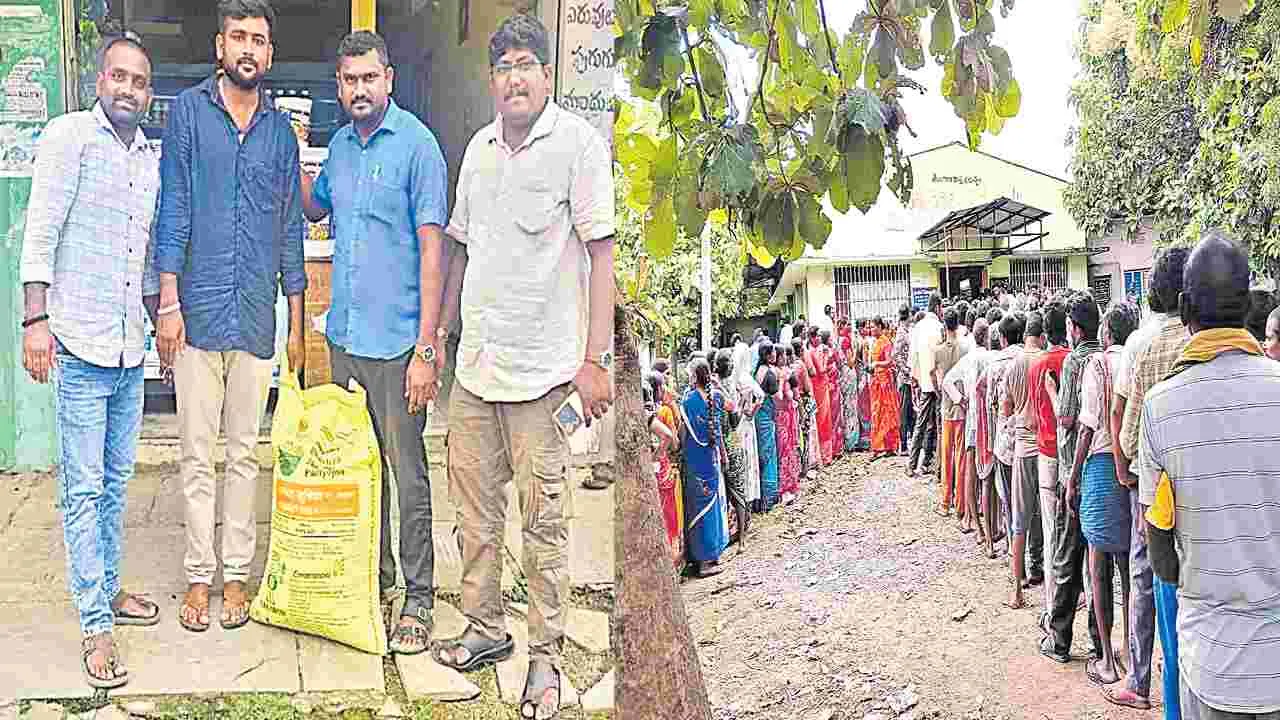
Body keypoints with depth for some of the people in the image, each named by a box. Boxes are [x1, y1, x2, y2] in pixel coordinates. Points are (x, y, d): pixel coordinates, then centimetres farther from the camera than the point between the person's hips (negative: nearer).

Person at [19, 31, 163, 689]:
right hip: (80, 344, -6)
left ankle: (107, 589, 30)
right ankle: (96, 626, 4)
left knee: (116, 479, 16)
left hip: (130, 349, 7)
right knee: (84, 487, -2)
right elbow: (41, 234, -11)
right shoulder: (69, 136, -6)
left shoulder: (151, 159, 13)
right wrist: (36, 319, -18)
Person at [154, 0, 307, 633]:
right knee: (198, 454, 4)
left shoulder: (281, 128, 10)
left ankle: (236, 573, 20)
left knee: (245, 451, 9)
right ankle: (199, 575, 16)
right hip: (198, 309, -2)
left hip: (257, 314, 2)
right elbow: (173, 208, -3)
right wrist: (169, 301, -9)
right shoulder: (188, 111, 1)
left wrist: (296, 321, 10)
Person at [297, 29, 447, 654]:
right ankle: (374, 576, 30)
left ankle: (418, 598, 10)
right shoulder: (340, 145, 11)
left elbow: (432, 246, -14)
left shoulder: (416, 144, -10)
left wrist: (427, 348, -18)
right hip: (345, 336, 7)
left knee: (408, 474, 0)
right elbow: (314, 209, 30)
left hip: (397, 341, -7)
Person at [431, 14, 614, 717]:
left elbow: (601, 254, -9)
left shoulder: (578, 142, -7)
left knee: (542, 518, 1)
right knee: (475, 508, 13)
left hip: (541, 366, -6)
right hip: (474, 363, 6)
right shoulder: (480, 146, 12)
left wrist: (594, 359, -14)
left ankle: (546, 655, 15)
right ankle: (485, 628, 30)